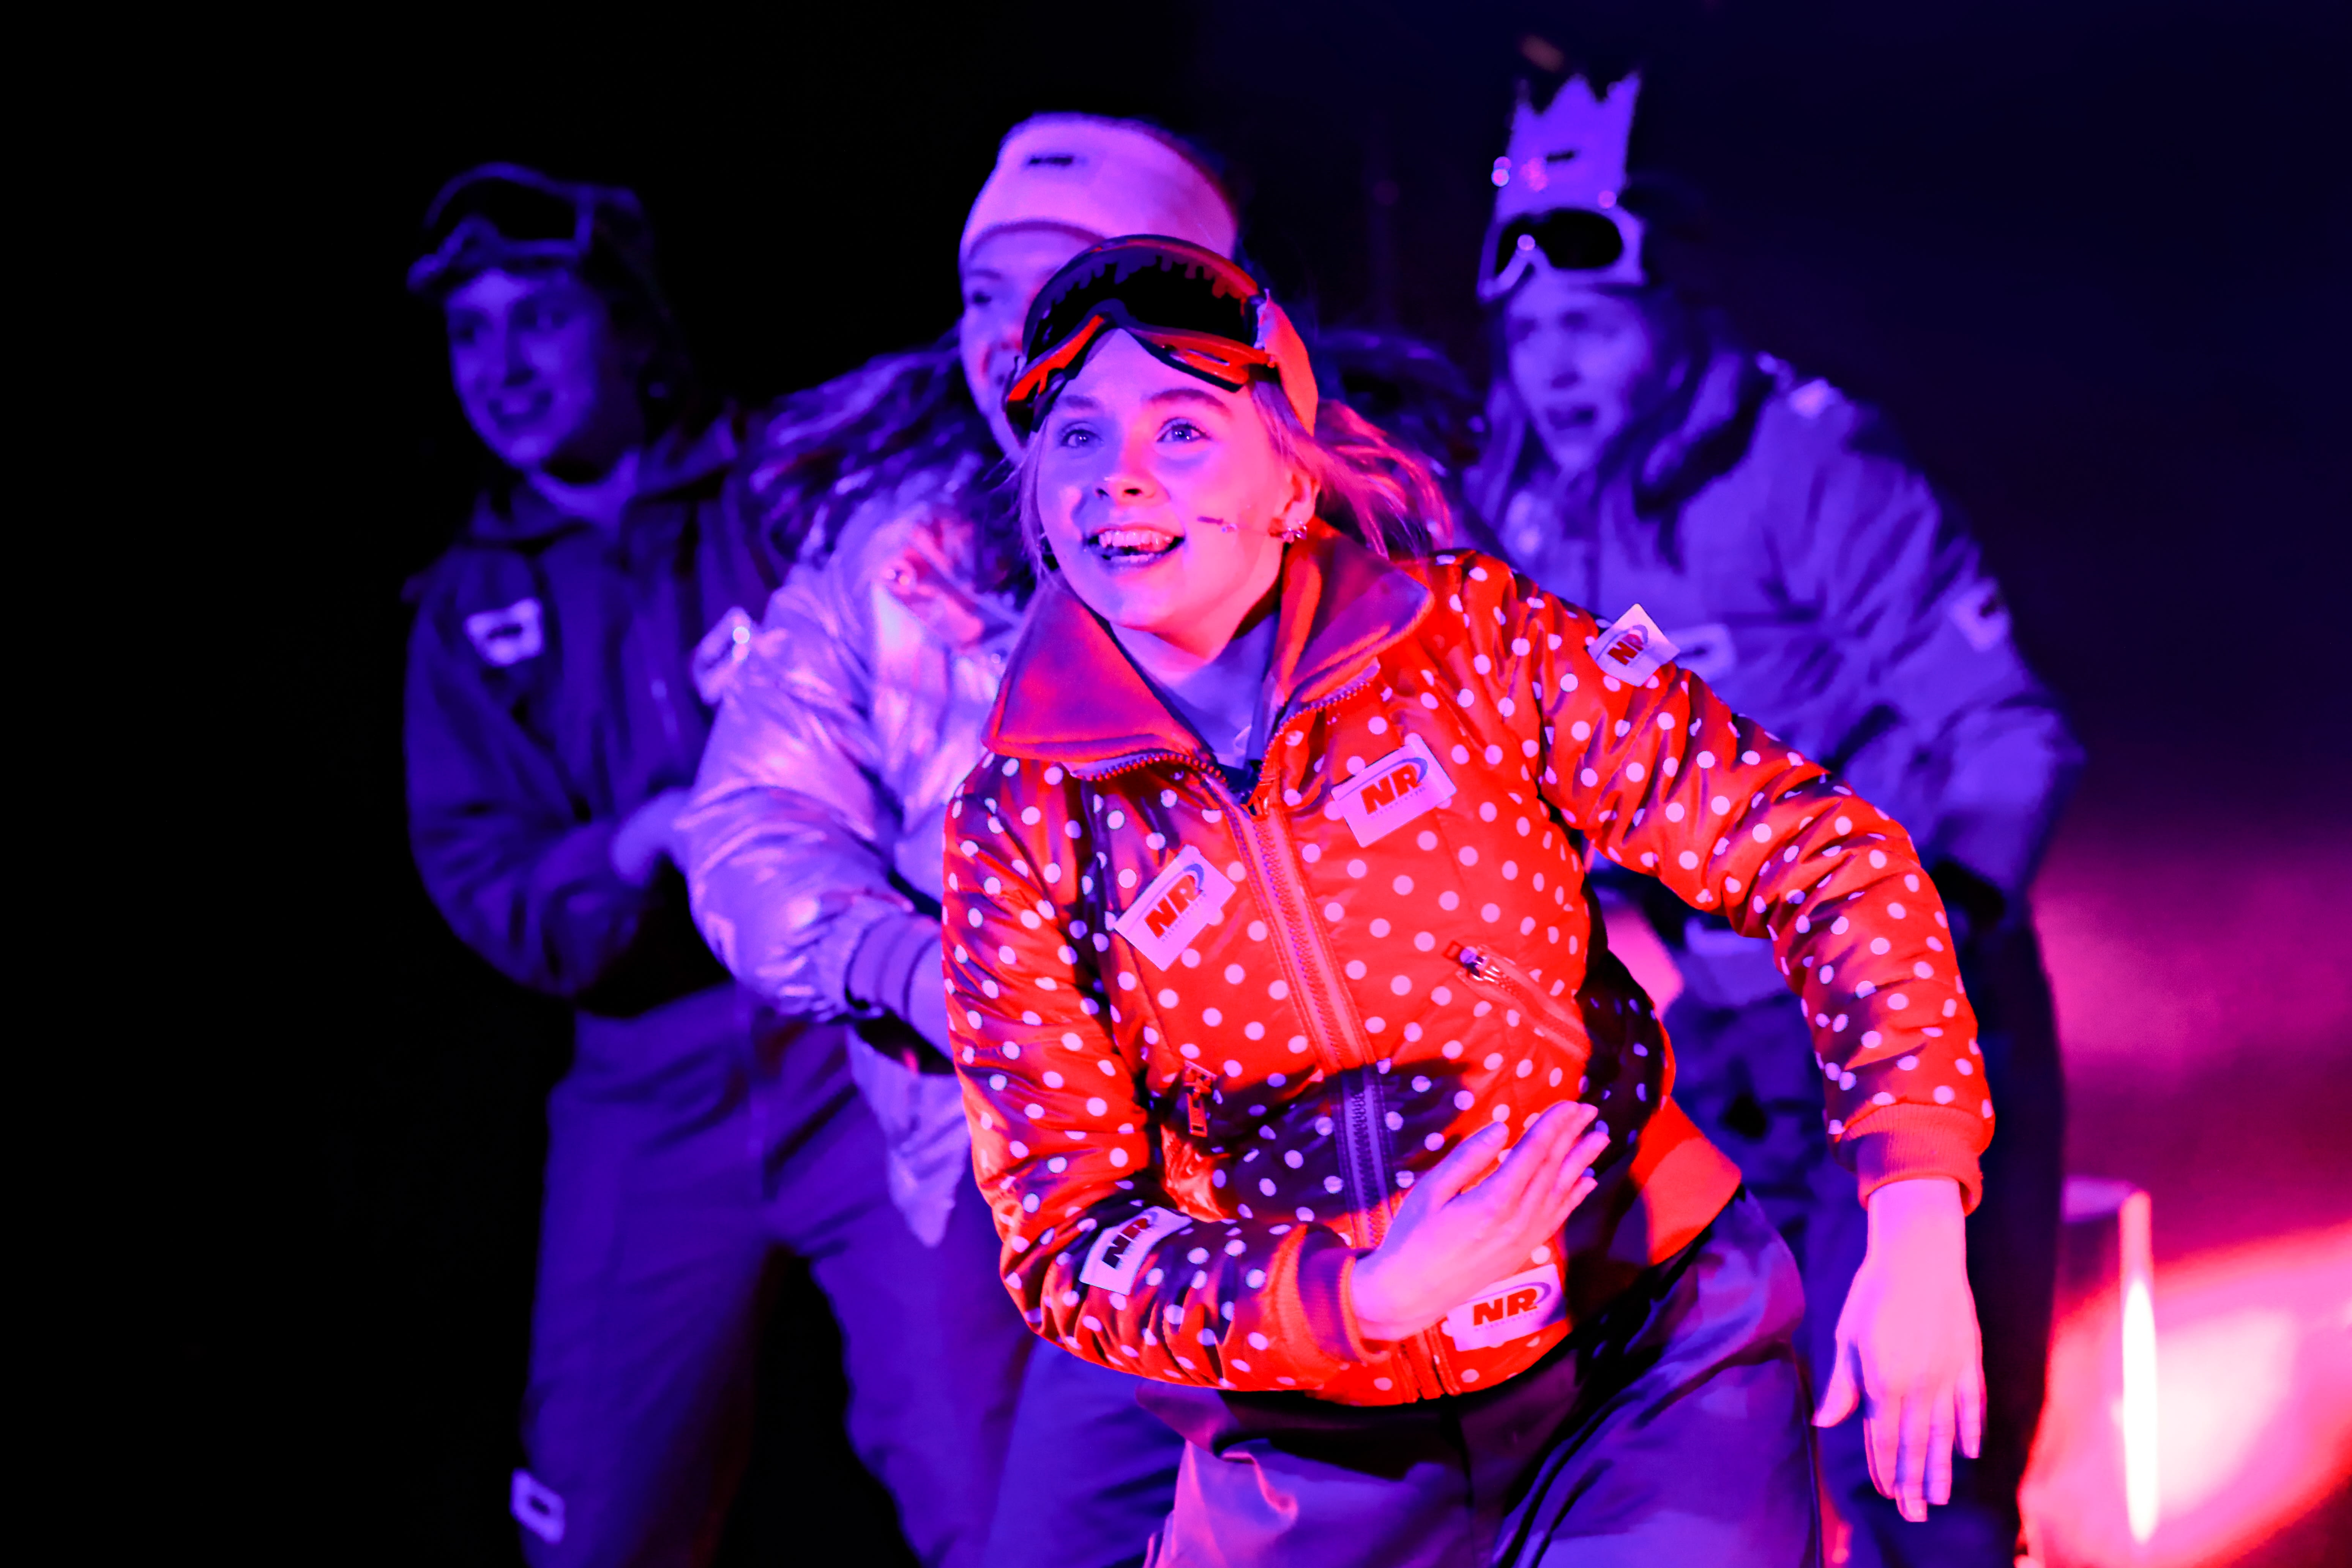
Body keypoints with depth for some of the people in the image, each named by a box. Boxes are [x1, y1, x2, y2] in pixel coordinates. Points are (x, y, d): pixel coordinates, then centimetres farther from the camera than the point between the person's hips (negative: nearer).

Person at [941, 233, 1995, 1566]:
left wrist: (1917, 1231, -18)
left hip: (1654, 1349, -1)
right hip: (1325, 1452, 1)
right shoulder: (1022, 835, -7)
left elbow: (1828, 860, -8)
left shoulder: (1470, 638, -8)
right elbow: (1068, 1240, -8)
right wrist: (1356, 1298, -26)